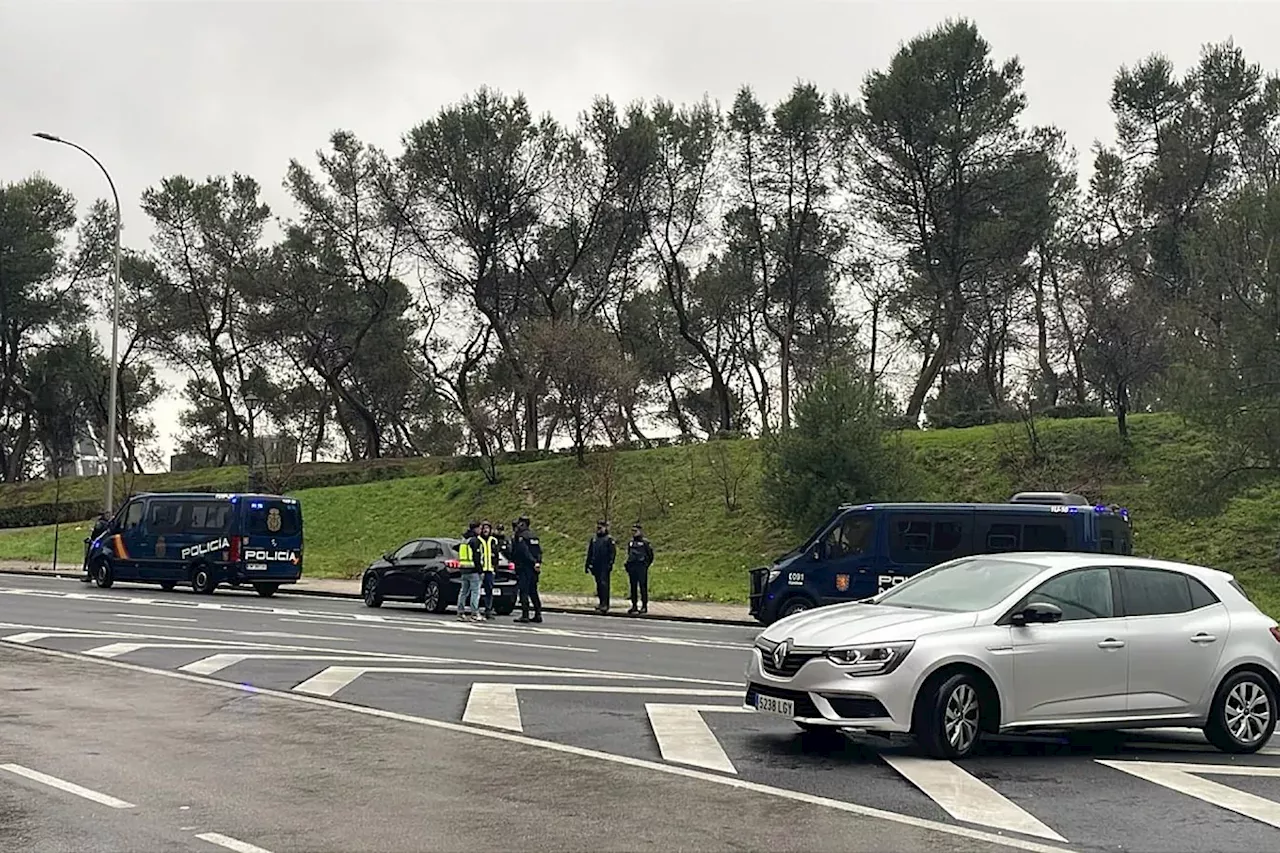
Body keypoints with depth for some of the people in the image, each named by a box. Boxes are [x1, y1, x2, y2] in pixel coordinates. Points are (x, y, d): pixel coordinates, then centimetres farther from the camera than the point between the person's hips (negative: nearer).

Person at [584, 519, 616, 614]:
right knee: (599, 585, 9)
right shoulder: (594, 540, 16)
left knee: (604, 584, -13)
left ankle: (605, 605, -17)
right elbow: (590, 553, 20)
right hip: (596, 566, 6)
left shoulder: (609, 539, -3)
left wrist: (610, 564, -15)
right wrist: (588, 564, 16)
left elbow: (613, 553, -7)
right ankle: (602, 603, 16)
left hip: (604, 567, -6)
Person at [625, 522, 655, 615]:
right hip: (632, 568, 6)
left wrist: (646, 565, -7)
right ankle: (634, 606, 12)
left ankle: (644, 606, 1)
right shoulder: (630, 543, 14)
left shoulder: (645, 542, -4)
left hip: (641, 568, -6)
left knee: (643, 587, -3)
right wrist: (627, 564, 13)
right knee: (633, 587, 8)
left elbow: (650, 556, -2)